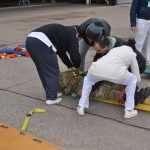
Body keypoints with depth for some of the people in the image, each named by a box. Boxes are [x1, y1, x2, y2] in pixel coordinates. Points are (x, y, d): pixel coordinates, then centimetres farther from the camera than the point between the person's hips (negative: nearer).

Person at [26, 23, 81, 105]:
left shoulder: (63, 32, 34)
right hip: (42, 43, -9)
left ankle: (51, 92, 34)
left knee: (43, 71, 22)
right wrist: (76, 66, 22)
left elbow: (62, 53, 40)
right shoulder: (72, 35, 10)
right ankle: (51, 98, 12)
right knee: (53, 72, 5)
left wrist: (70, 66, 43)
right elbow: (74, 54, 2)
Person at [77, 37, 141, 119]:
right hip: (115, 73, -3)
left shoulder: (115, 49, 37)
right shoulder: (132, 55, 28)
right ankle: (129, 111, 25)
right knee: (132, 80, 30)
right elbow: (137, 79, 35)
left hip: (97, 69, 3)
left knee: (88, 79, 39)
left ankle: (81, 107, 30)